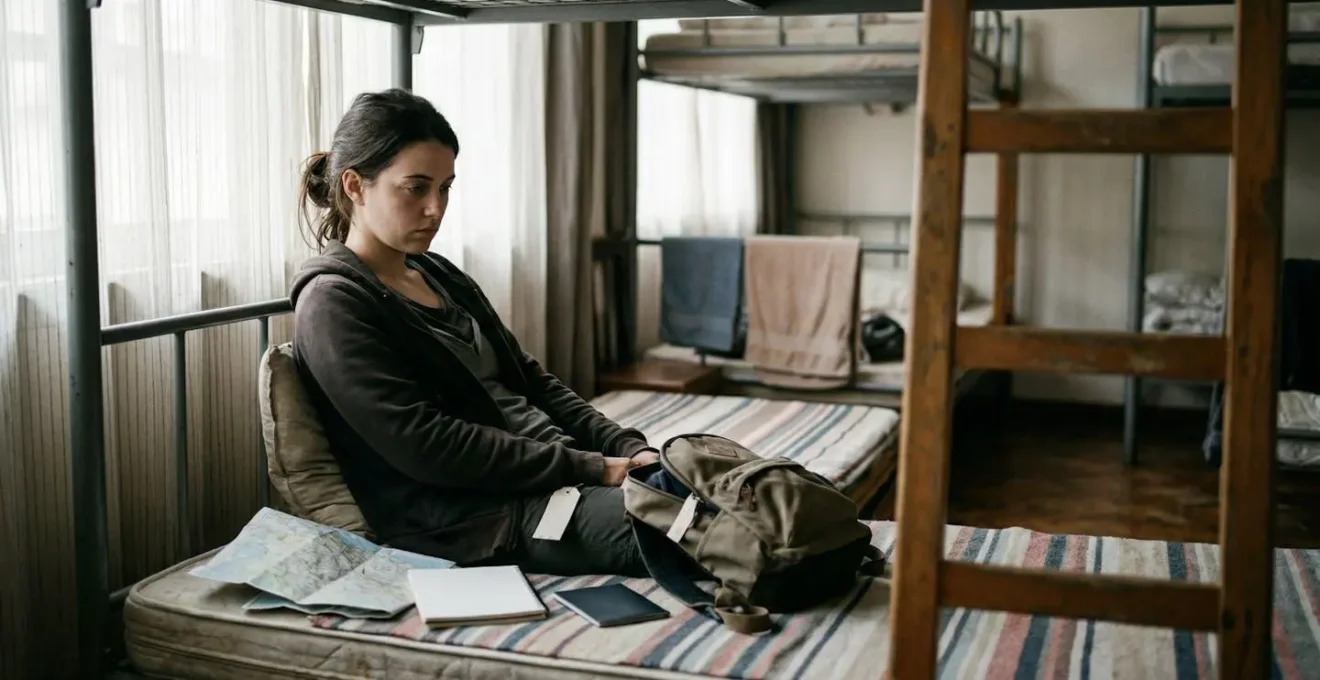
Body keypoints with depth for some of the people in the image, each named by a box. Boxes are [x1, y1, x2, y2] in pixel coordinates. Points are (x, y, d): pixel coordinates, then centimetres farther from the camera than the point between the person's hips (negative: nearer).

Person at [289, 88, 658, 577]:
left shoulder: (440, 275, 18)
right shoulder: (333, 303, -8)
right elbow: (427, 447, -17)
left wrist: (627, 448, 1)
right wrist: (590, 468, -17)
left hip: (559, 475, 8)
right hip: (478, 521, -8)